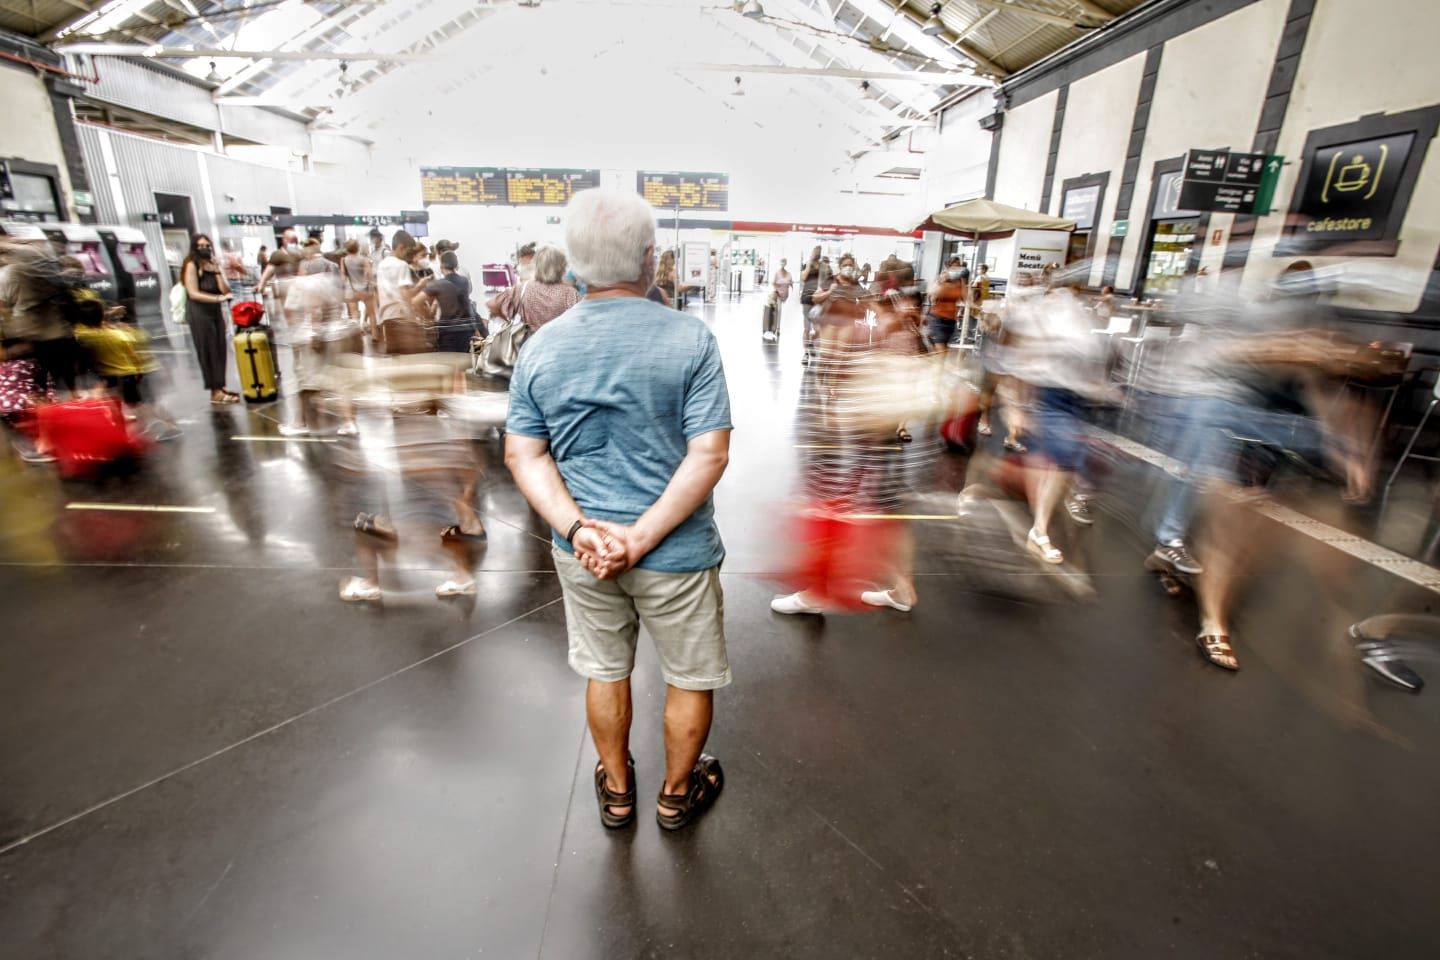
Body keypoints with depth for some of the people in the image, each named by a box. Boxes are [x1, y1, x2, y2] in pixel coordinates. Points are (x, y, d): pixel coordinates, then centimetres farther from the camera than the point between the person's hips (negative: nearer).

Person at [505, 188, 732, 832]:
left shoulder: (541, 347, -3)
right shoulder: (691, 339, -14)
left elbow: (522, 455, -5)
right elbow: (709, 454, -20)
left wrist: (579, 527, -12)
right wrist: (642, 537, -18)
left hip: (581, 550, 4)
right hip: (676, 551, -3)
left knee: (604, 671, 25)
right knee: (691, 677, 21)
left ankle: (616, 790, 47)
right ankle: (678, 793, 43)